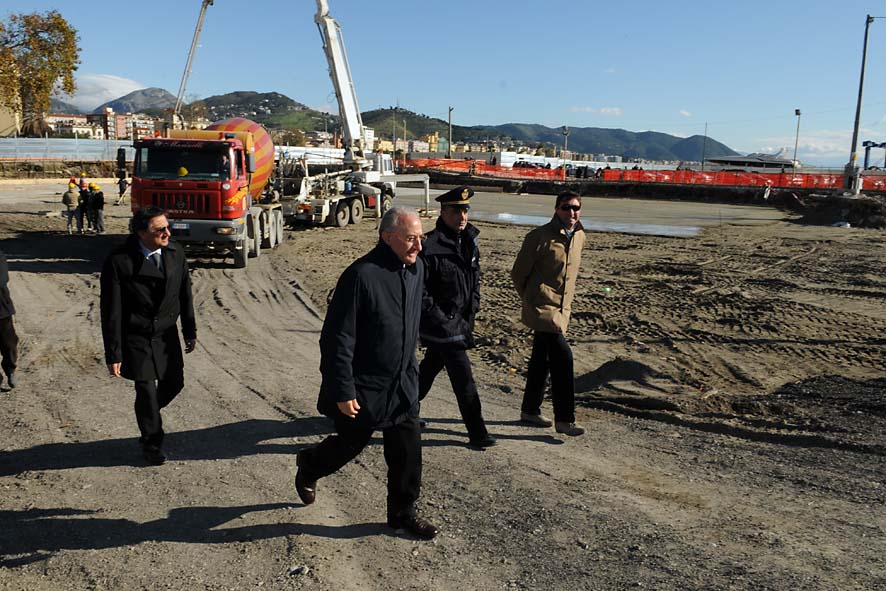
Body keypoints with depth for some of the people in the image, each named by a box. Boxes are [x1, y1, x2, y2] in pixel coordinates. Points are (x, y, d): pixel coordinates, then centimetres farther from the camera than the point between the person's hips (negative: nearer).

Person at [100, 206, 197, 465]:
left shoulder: (175, 252, -6)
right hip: (135, 338, -5)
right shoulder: (118, 261, -20)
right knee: (146, 390, 4)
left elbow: (185, 294, 6)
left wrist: (190, 332, 10)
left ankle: (147, 414, 46)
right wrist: (113, 354, -14)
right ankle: (152, 443, 28)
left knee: (174, 383, 13)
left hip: (166, 334, 5)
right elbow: (111, 312, -16)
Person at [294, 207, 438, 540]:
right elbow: (337, 340, -22)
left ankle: (403, 512, 28)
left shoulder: (416, 268, 1)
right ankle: (308, 467, 44)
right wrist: (342, 392, -20)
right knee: (349, 444, 14)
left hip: (403, 385, 6)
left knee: (408, 450, 8)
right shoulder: (361, 275, -24)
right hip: (363, 389, -6)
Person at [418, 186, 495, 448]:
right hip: (442, 323, -8)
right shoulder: (431, 247, -19)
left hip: (462, 319, 8)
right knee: (463, 380, -4)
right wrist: (439, 319, -16)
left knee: (430, 367, 23)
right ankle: (477, 433, 7)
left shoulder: (470, 240, 5)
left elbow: (474, 275, 21)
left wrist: (473, 304, 11)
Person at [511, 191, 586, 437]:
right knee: (563, 357, -15)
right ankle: (564, 419, -7)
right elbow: (518, 273, -5)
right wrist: (530, 299, 3)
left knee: (542, 359, 16)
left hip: (561, 309, 7)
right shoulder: (539, 236, -14)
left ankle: (530, 410, 30)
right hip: (542, 308, -7)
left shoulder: (580, 236, 8)